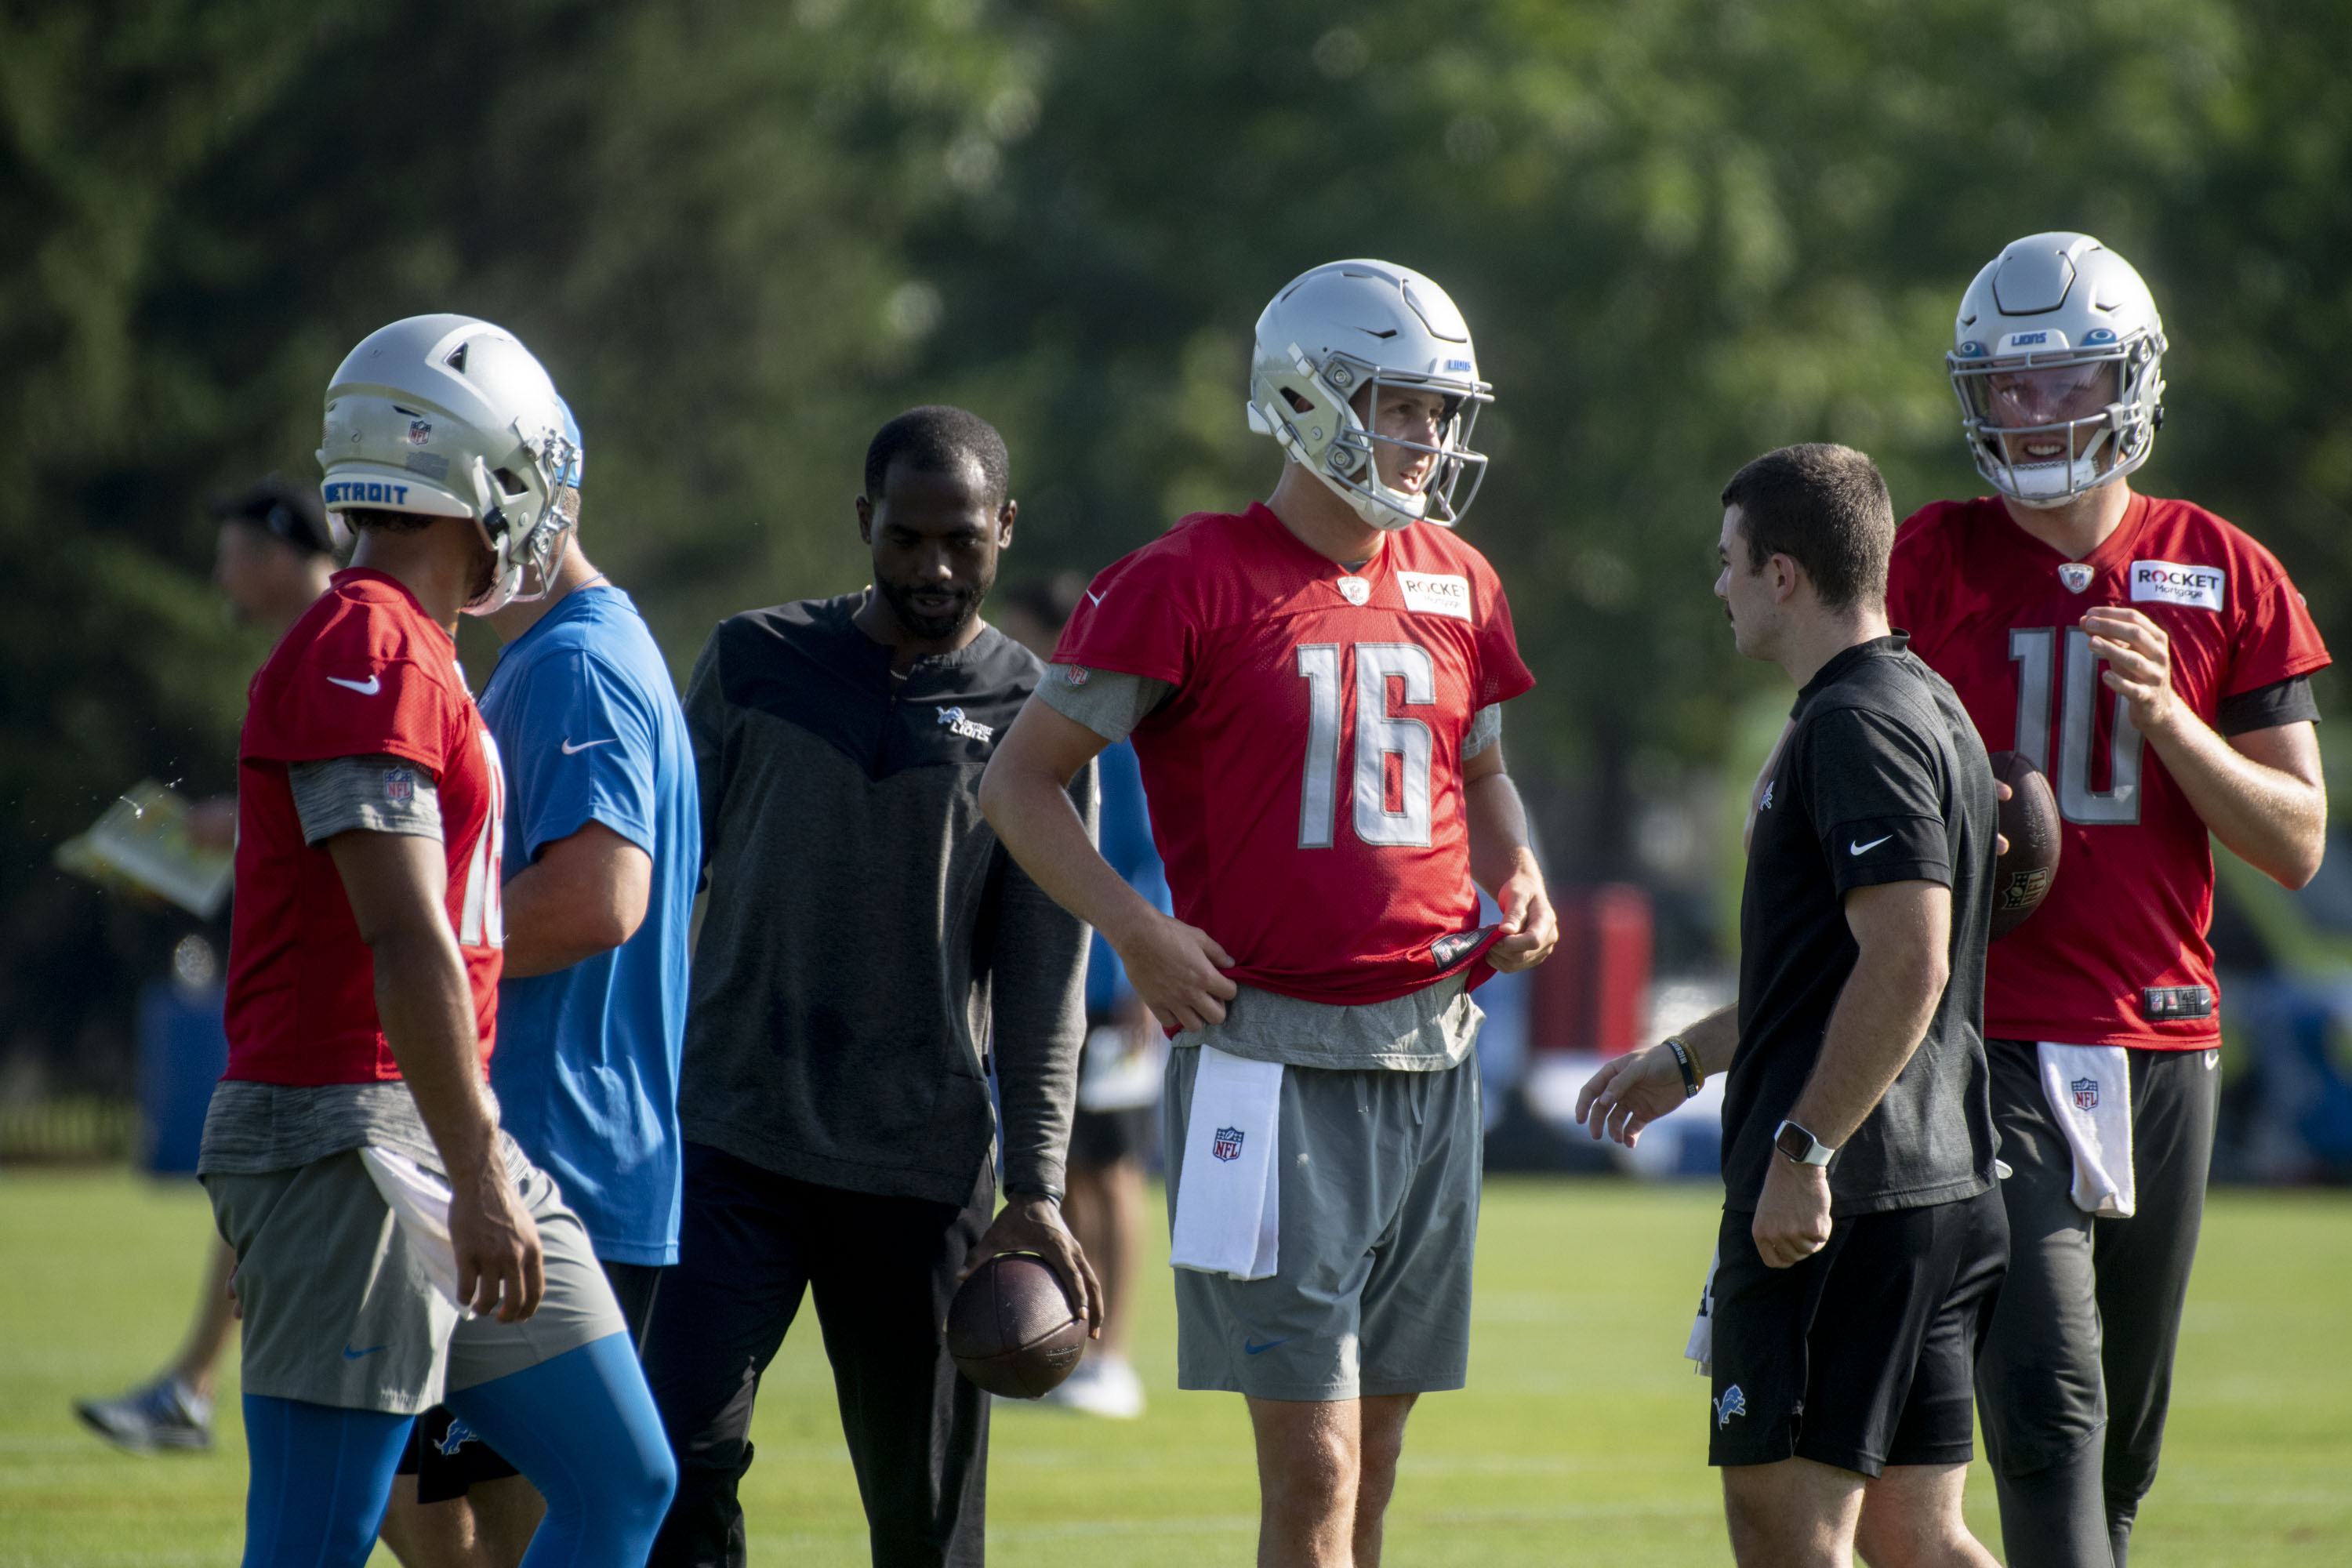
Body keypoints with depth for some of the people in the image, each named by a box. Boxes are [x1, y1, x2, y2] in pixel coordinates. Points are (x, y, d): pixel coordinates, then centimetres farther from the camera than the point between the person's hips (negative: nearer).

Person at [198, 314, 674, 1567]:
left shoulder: (413, 653, 17)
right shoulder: (368, 652, -15)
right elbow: (407, 946, -21)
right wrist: (478, 1179, -22)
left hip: (437, 1141, 10)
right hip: (347, 1143, -10)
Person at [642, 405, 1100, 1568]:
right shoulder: (755, 663, 7)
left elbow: (1043, 980, 2)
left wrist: (1034, 1186, -5)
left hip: (922, 1166, 0)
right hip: (734, 1135, 0)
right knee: (681, 1453, -13)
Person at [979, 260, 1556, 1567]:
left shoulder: (1457, 587, 11)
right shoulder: (1194, 583, -7)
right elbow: (1021, 782, -2)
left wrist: (1518, 877, 8)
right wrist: (1140, 933, -13)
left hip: (1431, 1053, 6)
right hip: (1270, 1055, -6)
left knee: (1375, 1459, 10)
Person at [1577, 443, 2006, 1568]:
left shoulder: (1859, 726, -14)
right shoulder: (1927, 708, 19)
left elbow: (1909, 963, -23)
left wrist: (1801, 1150, -22)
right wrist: (1685, 1060, 35)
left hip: (1840, 1200, -10)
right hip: (1943, 1192, 10)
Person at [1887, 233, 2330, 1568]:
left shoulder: (2225, 578, 6)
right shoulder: (1929, 564, 2)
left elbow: (2298, 842, 4)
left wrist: (2167, 718, -11)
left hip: (2164, 1043, 3)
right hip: (1990, 1043, -3)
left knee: (2123, 1442, 8)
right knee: (2047, 1405, -16)